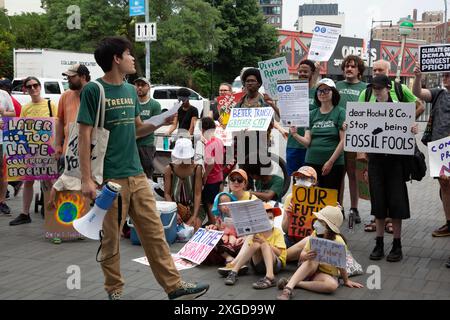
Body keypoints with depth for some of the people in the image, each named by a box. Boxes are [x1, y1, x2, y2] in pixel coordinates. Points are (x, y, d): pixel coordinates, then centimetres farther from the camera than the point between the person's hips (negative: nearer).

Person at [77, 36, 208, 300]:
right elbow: (85, 138, -10)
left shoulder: (130, 90, 12)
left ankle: (174, 286, 13)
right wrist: (87, 179, -16)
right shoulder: (93, 90, -8)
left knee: (155, 232, 7)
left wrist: (161, 122, 2)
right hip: (110, 178, -6)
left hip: (137, 175, 6)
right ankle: (115, 290, 21)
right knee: (111, 238, 5)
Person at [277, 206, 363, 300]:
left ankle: (296, 283, -28)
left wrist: (346, 281, -6)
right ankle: (288, 288, -44)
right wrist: (307, 256, -32)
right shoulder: (315, 234, -8)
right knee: (314, 259, -33)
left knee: (333, 285, -36)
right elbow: (302, 255, -11)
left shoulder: (338, 241, -19)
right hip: (310, 270, 2)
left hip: (326, 273, -2)